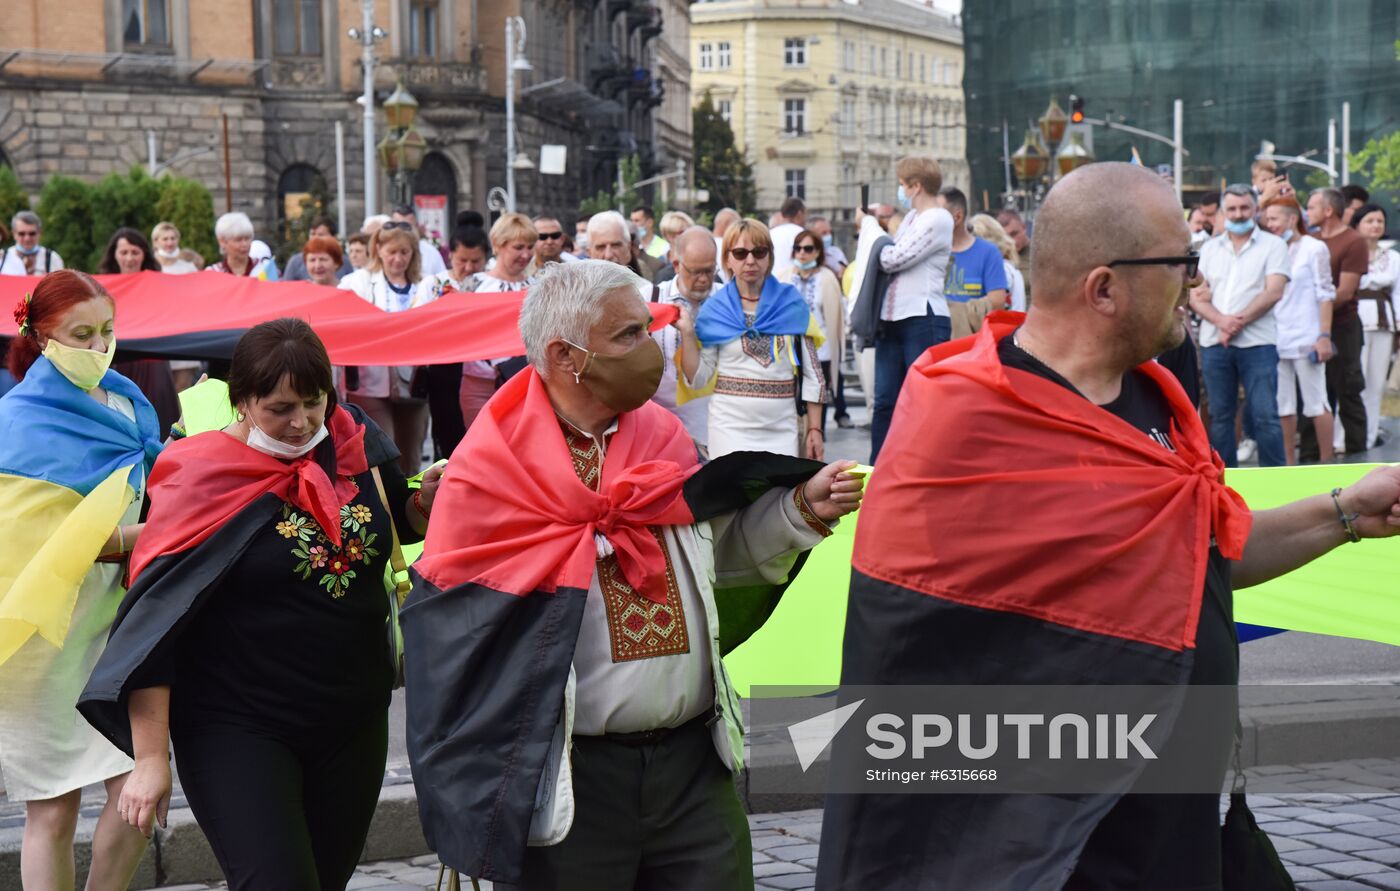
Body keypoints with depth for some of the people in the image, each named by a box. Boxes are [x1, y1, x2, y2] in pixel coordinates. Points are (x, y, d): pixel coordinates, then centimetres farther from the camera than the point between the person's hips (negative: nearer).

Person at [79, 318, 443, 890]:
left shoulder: (354, 442, 1)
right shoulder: (204, 477, -12)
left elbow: (402, 527, 21)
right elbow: (154, 621, -12)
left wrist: (428, 502, -3)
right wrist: (150, 757, -15)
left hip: (353, 721, 5)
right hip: (238, 729, -5)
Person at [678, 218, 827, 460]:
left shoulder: (791, 303, 4)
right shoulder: (714, 310, 4)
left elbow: (812, 372, 6)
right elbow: (698, 379, 1)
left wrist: (815, 429, 2)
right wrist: (687, 332, -9)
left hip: (783, 428, 0)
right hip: (731, 425, 0)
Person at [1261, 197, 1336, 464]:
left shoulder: (1314, 248, -1)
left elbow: (1325, 294, -4)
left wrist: (1324, 336, -11)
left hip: (1305, 339, -5)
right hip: (1276, 339, 5)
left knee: (1316, 403, -1)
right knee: (1282, 406, 5)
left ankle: (1327, 463, 6)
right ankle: (1289, 463, 12)